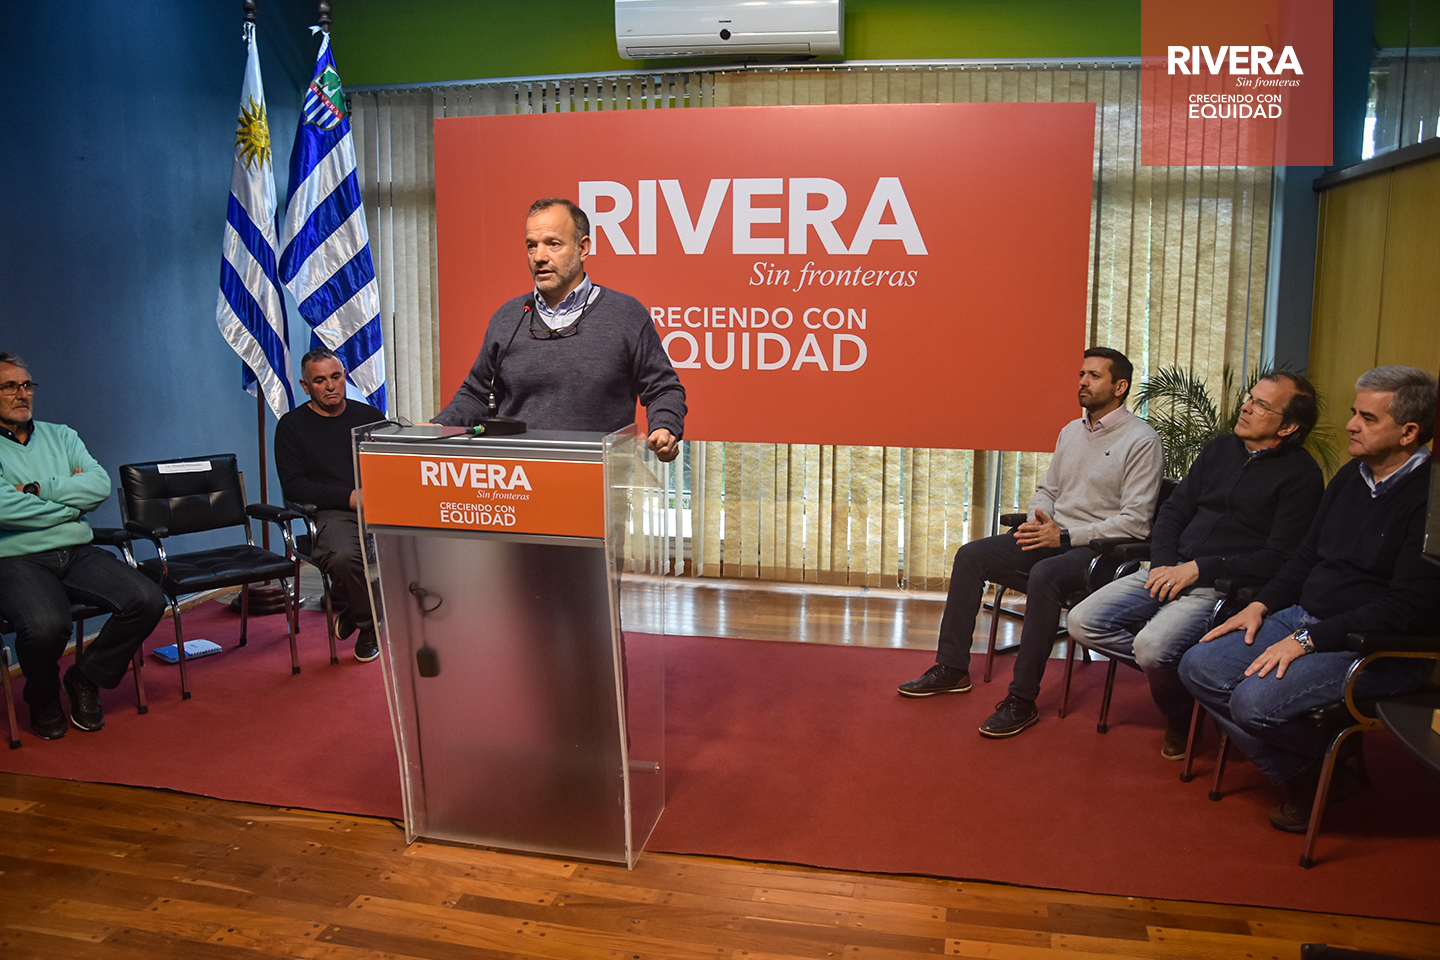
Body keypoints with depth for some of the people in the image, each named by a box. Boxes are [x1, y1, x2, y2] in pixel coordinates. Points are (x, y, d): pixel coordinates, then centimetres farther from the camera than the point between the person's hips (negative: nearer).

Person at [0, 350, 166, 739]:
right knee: (47, 626, -34)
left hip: (79, 553, 5)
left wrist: (38, 490, -7)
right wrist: (71, 503, -3)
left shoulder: (60, 435, 18)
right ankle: (43, 697, 2)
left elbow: (100, 484, 3)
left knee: (148, 601, -19)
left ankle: (85, 677, 7)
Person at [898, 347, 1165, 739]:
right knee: (971, 556, -6)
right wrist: (1039, 522, 0)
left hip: (1099, 548, -8)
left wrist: (1065, 535, -20)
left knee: (1044, 575, -37)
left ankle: (1022, 700, -28)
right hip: (1054, 536, 8)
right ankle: (952, 669, 0)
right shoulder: (1071, 431, 15)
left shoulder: (1141, 440, -8)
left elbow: (1135, 522, -15)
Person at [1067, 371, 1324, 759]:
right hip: (1173, 570, 7)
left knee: (1153, 646, -31)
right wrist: (1164, 566, -1)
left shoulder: (1302, 476, -5)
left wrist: (1198, 568, -16)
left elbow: (1279, 559, -12)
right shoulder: (1220, 449, 15)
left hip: (1224, 585, -7)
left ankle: (1179, 715, 2)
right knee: (1083, 621, -10)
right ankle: (1174, 668, 4)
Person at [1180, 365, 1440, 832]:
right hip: (1305, 618, 9)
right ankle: (1301, 775, 4)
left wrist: (1307, 640, -23)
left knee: (1256, 701, -28)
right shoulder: (1351, 475, 10)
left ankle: (1331, 767, 6)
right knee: (1199, 666, -5)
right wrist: (1261, 606, 5)